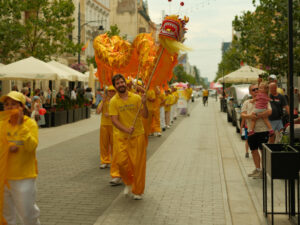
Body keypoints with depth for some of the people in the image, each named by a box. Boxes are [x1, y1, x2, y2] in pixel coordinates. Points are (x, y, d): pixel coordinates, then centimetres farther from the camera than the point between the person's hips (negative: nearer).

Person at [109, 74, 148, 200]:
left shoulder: (136, 98, -1)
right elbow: (114, 120, -11)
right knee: (121, 161, -8)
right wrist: (126, 130, -26)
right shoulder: (113, 101, -3)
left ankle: (138, 191, 19)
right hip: (122, 137, 0)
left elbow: (145, 116, -1)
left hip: (138, 135, 0)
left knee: (138, 164, 2)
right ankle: (128, 183, 22)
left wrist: (144, 104, -19)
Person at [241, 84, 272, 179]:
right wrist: (249, 116, -21)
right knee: (254, 150, 13)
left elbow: (269, 111, -17)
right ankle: (257, 169, 26)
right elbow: (242, 114, 0)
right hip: (251, 130, 5)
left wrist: (257, 115, -21)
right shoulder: (247, 102, 11)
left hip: (262, 129, -5)